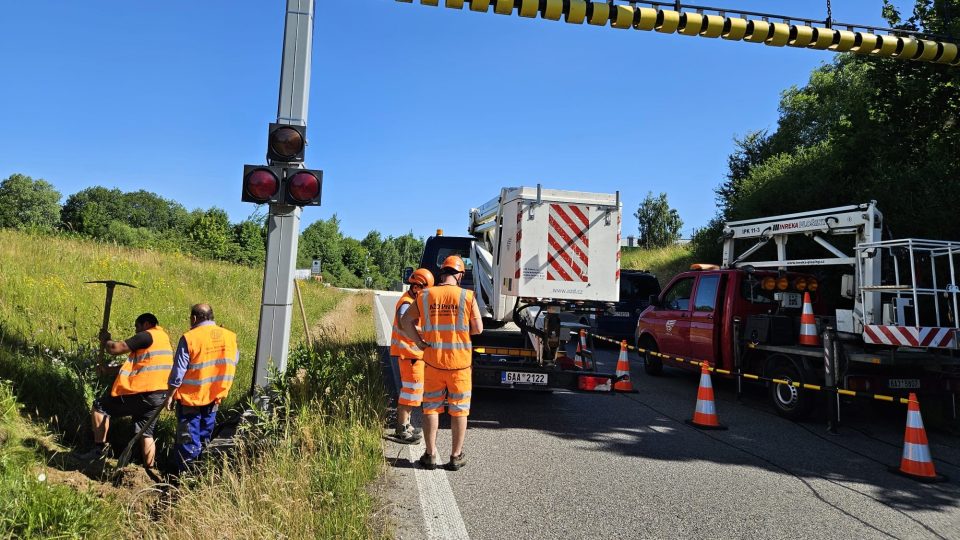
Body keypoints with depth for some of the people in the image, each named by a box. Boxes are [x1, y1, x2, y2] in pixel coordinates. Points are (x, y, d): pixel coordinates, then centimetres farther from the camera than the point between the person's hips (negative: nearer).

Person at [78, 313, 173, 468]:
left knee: (99, 406, 6)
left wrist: (105, 341, 11)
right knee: (146, 432, 15)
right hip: (158, 395, 9)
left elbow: (115, 348, -11)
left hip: (142, 393, -9)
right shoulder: (163, 339, 20)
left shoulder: (147, 336, -8)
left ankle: (100, 448, 8)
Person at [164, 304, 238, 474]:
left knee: (188, 439, 6)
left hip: (190, 397, -5)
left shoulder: (189, 338, -16)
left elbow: (178, 372, -13)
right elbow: (234, 362, 8)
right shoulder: (230, 336, -2)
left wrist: (170, 395, -4)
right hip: (215, 397, 5)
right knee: (204, 437, 19)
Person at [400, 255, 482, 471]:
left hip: (433, 361, 2)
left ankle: (430, 455, 19)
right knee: (459, 410, 10)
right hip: (459, 362, -2)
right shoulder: (467, 296, -8)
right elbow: (478, 328, -4)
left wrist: (419, 342, 5)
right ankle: (456, 457, 17)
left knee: (431, 407, 13)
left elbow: (405, 321, 1)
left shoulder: (425, 295, -1)